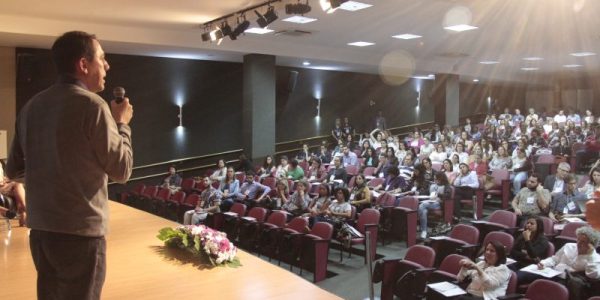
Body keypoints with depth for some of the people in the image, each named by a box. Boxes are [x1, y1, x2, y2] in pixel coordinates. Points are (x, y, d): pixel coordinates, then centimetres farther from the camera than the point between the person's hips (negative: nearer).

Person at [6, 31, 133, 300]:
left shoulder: (31, 107, 8)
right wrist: (122, 124, 3)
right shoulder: (91, 105, -14)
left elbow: (13, 171, 15)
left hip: (40, 231, 7)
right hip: (80, 233, -7)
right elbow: (121, 170, -9)